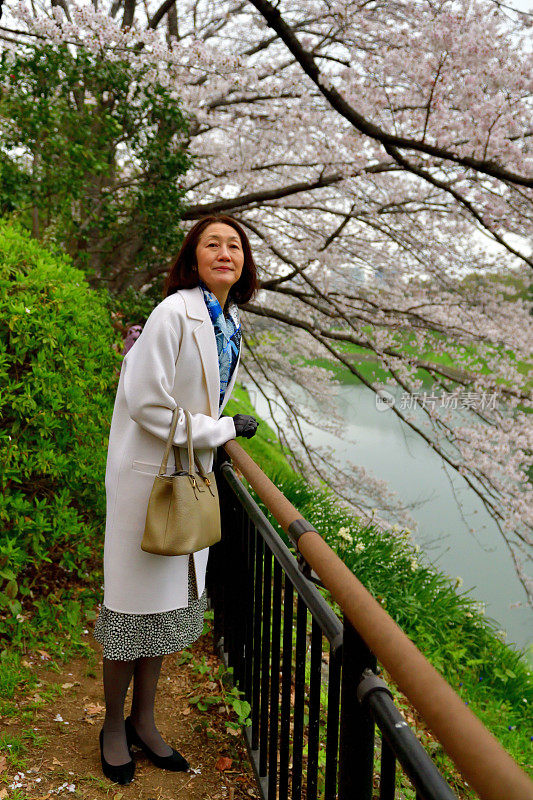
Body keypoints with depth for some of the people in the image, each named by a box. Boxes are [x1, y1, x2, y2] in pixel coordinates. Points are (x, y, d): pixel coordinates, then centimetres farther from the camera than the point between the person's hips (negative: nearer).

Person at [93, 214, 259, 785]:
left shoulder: (229, 320, 7)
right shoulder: (174, 314, -20)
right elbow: (145, 401, -21)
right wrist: (221, 430, -16)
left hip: (192, 475, 8)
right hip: (149, 475, -8)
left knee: (173, 601, 16)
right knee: (135, 603, 5)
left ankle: (144, 720, 35)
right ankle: (114, 725, 28)